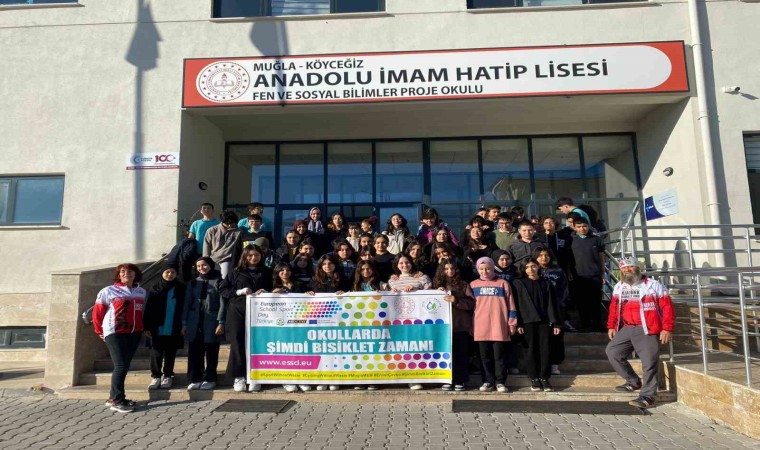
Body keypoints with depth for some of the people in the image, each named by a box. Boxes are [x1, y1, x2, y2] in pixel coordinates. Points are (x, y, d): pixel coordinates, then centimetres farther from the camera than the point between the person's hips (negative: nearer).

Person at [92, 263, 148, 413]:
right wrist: (100, 331, 6)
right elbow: (97, 312, 3)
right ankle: (117, 401, 1)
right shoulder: (108, 291, -3)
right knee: (121, 366, -9)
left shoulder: (142, 292, 8)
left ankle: (113, 397, 22)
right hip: (115, 333, -5)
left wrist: (144, 328, 6)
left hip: (134, 333, 5)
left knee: (125, 365, 9)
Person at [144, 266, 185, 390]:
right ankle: (156, 376, 14)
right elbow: (149, 309, 0)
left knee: (170, 354, 8)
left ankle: (168, 376, 20)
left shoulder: (181, 289, 2)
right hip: (157, 328, 0)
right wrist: (147, 326, -6)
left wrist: (184, 325, -5)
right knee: (156, 353, 2)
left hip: (174, 329, 0)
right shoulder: (156, 289, 3)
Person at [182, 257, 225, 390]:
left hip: (212, 322, -3)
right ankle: (195, 379, 13)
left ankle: (209, 379, 13)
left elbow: (222, 303, -4)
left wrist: (221, 322, -12)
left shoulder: (218, 281, 1)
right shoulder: (193, 283, 14)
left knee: (211, 352, 3)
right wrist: (184, 323, 5)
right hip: (194, 322, 4)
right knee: (194, 352, 3)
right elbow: (187, 303, 12)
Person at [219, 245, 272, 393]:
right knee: (238, 342, -2)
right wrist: (239, 291, -8)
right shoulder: (236, 272, 10)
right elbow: (222, 289, 7)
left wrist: (265, 292, -2)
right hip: (237, 311, 0)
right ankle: (239, 376, 7)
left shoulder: (266, 273, 14)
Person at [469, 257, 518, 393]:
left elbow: (511, 305, 5)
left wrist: (512, 323, 1)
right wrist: (470, 325, 11)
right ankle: (488, 381, 16)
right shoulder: (473, 285, 10)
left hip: (499, 327, -2)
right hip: (481, 327, 2)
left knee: (499, 356, 3)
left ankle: (500, 382, 13)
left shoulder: (503, 284, 5)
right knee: (485, 356, 7)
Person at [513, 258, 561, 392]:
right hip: (528, 321, -1)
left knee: (545, 350, 0)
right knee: (532, 350, 1)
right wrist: (518, 323, -9)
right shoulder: (519, 283, 5)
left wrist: (555, 323, 1)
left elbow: (551, 303, 8)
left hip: (544, 321, 2)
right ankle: (534, 378, 9)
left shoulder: (545, 283, 12)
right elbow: (518, 303, -1)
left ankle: (544, 378, 8)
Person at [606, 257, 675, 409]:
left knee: (649, 362, -7)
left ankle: (647, 395, 1)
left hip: (647, 330, -6)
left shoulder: (653, 285, -2)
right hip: (626, 329, 6)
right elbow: (614, 308, 18)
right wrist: (611, 326, 13)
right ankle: (634, 382, 18)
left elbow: (667, 308, -5)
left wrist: (667, 329, -13)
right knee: (612, 351, 5)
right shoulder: (619, 287, 13)